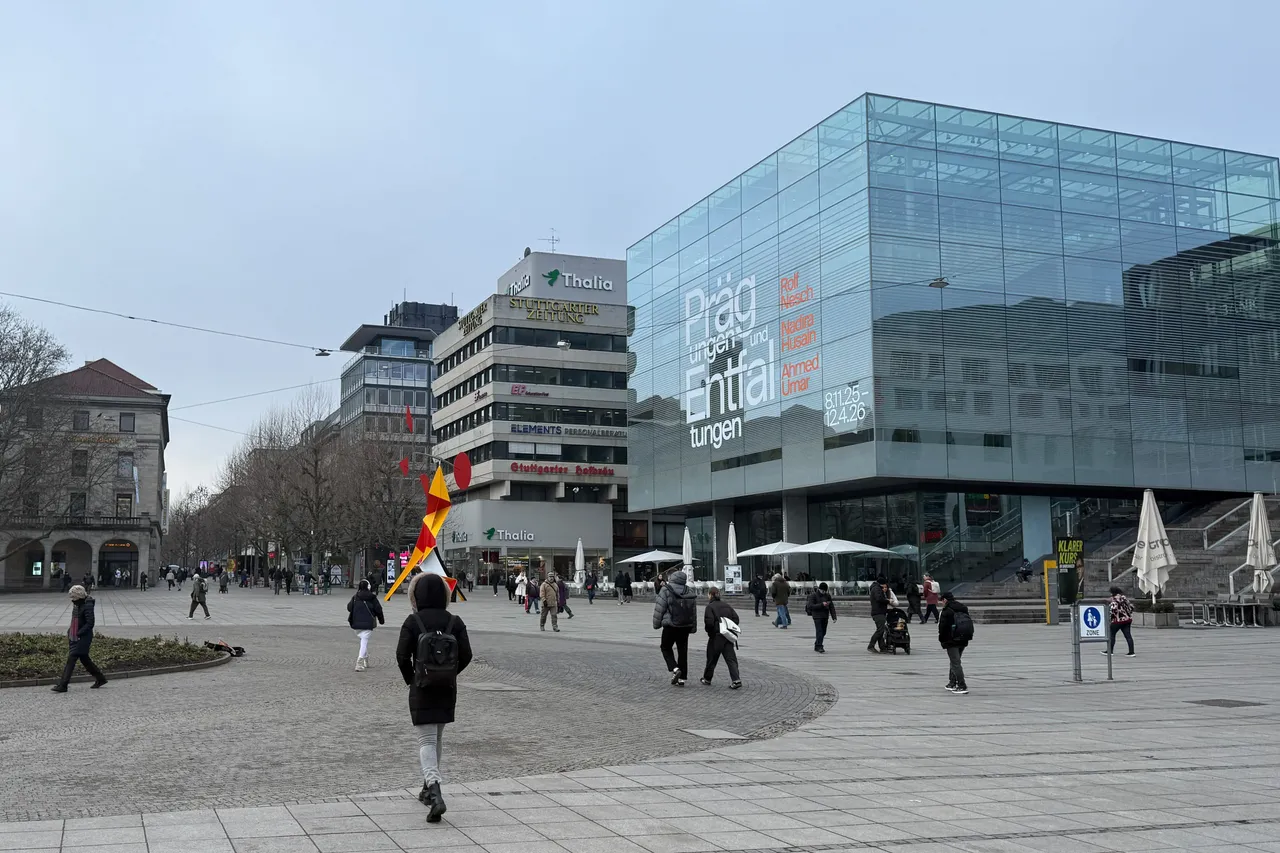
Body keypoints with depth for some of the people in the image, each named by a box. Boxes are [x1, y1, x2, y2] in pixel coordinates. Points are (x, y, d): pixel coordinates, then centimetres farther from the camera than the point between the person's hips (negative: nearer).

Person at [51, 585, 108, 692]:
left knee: (71, 659, -11)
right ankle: (100, 678, 28)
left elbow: (90, 624, -21)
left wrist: (78, 633, -22)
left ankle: (62, 685, -10)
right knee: (84, 658, 16)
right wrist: (70, 631, 10)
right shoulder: (76, 605, 10)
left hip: (83, 638, -10)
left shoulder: (87, 606, -18)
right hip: (75, 637, 10)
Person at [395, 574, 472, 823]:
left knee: (426, 740, -4)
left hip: (421, 689, -4)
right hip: (447, 689, 4)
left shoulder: (413, 621, -9)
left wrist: (410, 679, 7)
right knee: (437, 738, 20)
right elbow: (466, 655, -4)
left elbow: (402, 656, -10)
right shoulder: (455, 622, -2)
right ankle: (429, 788, 33)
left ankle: (435, 793, -22)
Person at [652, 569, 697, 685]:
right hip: (685, 627, 4)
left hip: (670, 626, -4)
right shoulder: (690, 593, 6)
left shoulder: (666, 591, -10)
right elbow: (694, 612, 11)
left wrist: (657, 624, 1)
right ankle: (681, 678, 10)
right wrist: (693, 627, 18)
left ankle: (674, 669, -8)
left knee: (666, 648, 13)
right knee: (682, 651, 10)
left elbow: (659, 609, -10)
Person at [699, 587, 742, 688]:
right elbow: (736, 618, 8)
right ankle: (736, 680, -14)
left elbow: (709, 622, -17)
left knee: (712, 659, 11)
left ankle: (707, 679, 26)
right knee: (731, 658, 1)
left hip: (716, 637, -4)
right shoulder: (726, 605, 11)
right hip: (728, 637, 4)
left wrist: (709, 631, 2)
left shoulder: (710, 607, -7)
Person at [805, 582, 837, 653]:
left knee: (823, 632, 9)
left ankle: (816, 646, 22)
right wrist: (821, 605, -22)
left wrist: (834, 617, -1)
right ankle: (820, 647, -16)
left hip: (825, 617, 5)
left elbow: (831, 607, 8)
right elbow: (810, 606, -16)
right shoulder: (813, 596, -7)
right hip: (817, 616, -5)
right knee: (819, 631, -14)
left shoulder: (827, 596, 8)